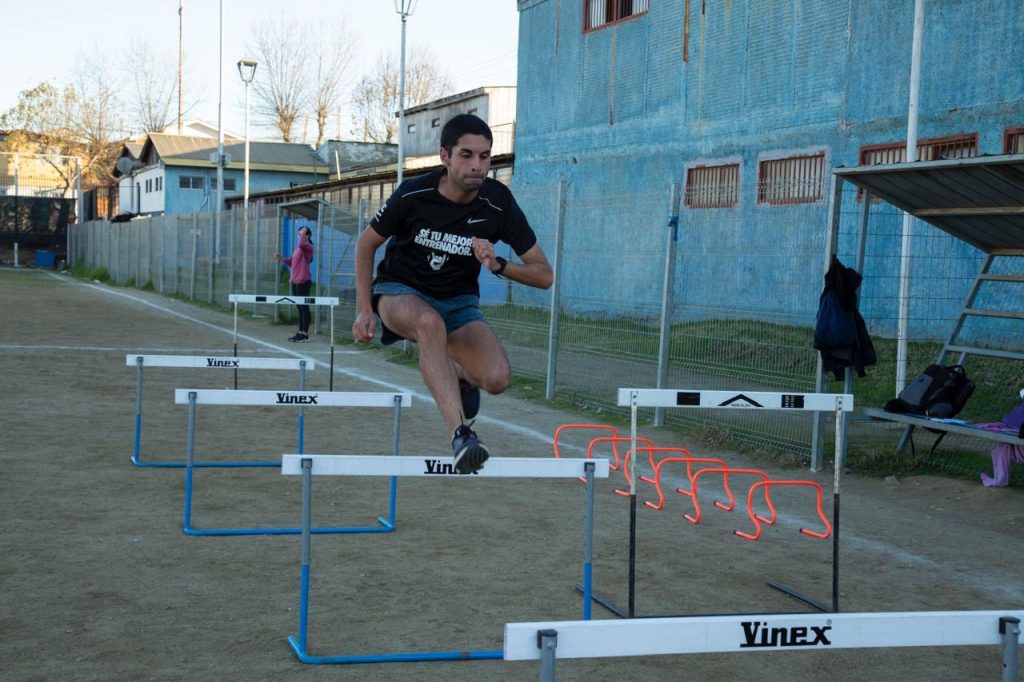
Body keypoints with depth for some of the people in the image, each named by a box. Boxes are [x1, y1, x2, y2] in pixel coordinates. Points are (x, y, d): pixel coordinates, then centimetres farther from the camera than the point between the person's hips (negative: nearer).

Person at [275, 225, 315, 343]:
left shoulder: (308, 247, -9)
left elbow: (302, 244, -33)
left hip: (303, 281, -9)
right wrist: (281, 258, 7)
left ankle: (305, 335, -4)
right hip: (295, 281, 9)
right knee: (300, 307, 13)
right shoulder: (297, 248, 17)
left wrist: (303, 233, -17)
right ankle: (300, 333, 19)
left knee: (304, 307, -6)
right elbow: (291, 262, 21)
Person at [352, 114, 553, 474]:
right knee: (430, 322, -40)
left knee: (497, 379, -22)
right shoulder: (413, 195, -17)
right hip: (400, 291, -2)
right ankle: (461, 435, -45)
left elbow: (544, 274, -10)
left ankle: (458, 375, 18)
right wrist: (364, 309, -6)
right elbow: (366, 243, 0)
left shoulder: (499, 203, -14)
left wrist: (497, 265, -28)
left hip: (458, 301, 2)